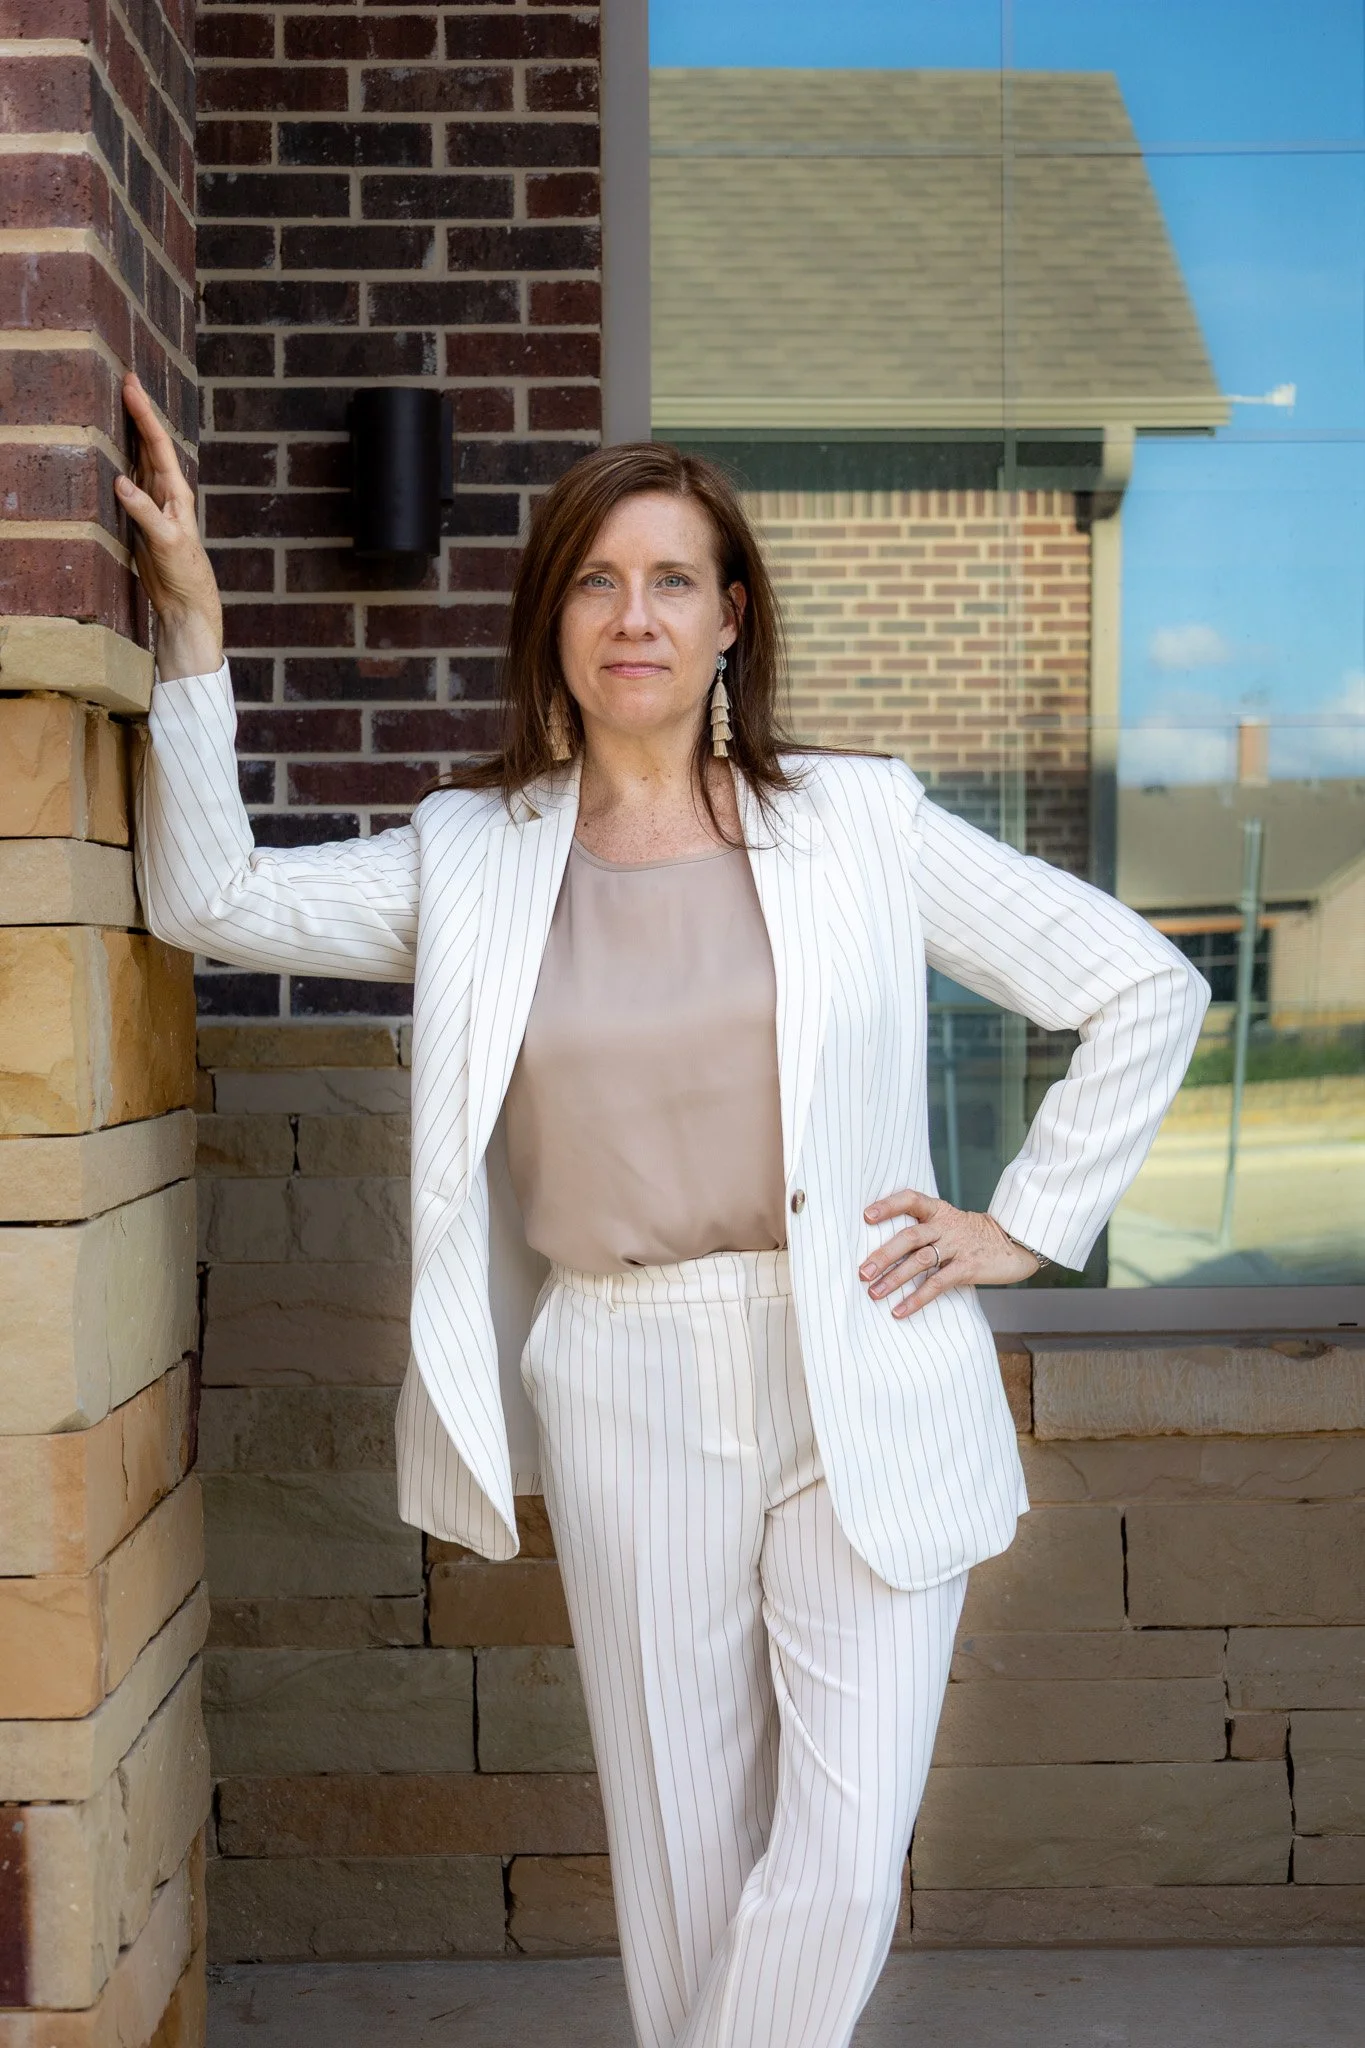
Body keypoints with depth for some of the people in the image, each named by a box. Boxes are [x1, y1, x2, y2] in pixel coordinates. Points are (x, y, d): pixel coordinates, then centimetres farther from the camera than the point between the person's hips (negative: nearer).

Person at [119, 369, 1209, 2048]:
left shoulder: (858, 822, 1)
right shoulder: (471, 857, 6)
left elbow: (1147, 990, 5)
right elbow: (209, 898, -1)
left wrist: (1025, 1224, 1)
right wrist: (191, 624, -5)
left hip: (860, 1389, -1)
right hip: (625, 1400, 1)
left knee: (841, 1862, -3)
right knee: (682, 1848, 10)